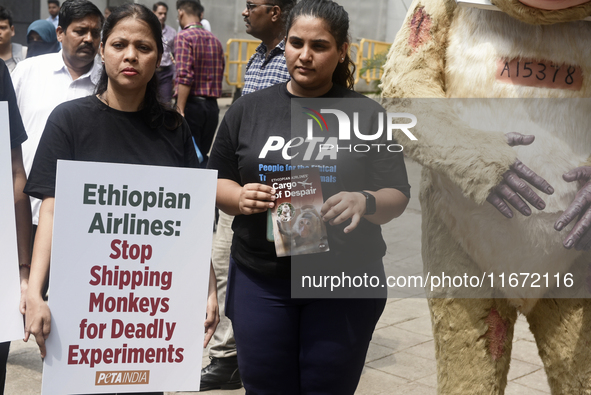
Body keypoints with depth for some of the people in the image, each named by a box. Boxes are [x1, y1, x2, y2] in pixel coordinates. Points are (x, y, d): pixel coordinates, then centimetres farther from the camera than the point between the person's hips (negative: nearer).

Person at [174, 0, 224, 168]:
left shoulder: (184, 36, -9)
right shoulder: (214, 39, 12)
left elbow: (185, 77, -18)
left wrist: (179, 110, -18)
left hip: (191, 104, -6)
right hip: (212, 105, 7)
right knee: (202, 155, 14)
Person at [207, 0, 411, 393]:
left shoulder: (367, 114, 1)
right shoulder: (248, 109, 5)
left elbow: (398, 195, 0)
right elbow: (217, 182, 9)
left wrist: (365, 202, -23)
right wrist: (240, 198, -14)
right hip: (260, 281, 1)